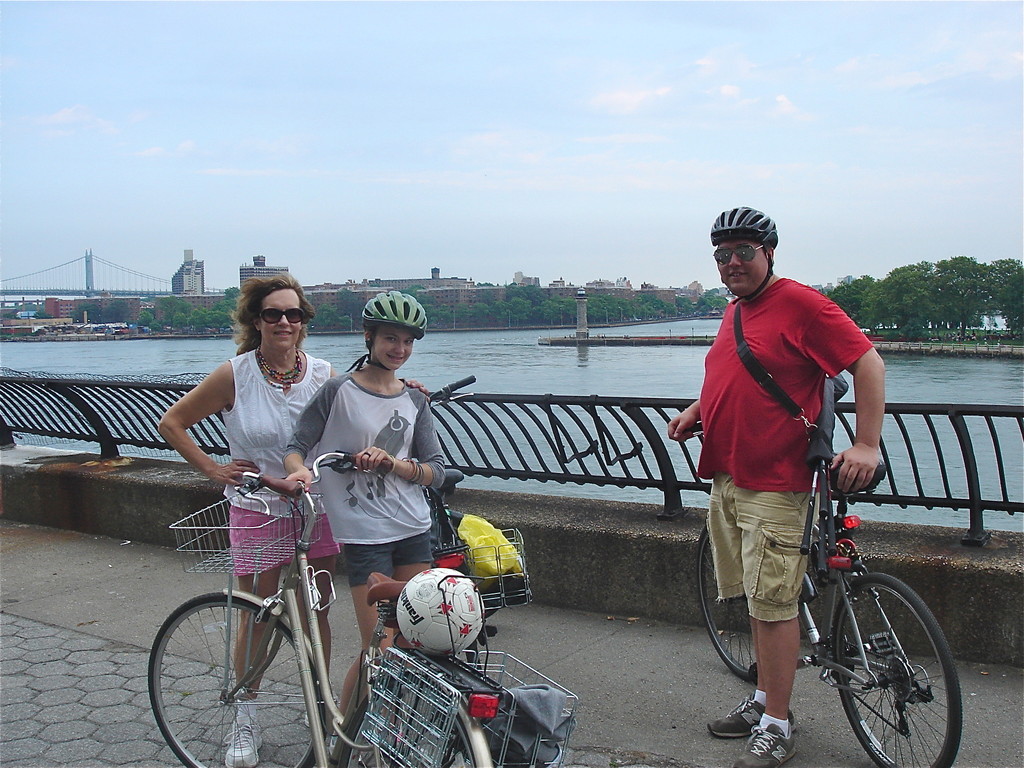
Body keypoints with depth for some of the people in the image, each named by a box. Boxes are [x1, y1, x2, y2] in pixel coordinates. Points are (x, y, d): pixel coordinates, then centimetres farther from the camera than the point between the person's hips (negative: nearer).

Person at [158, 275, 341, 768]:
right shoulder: (235, 375, -9)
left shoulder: (323, 374, -2)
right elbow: (172, 423, 0)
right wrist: (214, 470, -4)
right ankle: (245, 720, 27)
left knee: (316, 613, 11)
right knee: (257, 620, 7)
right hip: (258, 510, -2)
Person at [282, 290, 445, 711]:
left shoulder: (414, 400, 7)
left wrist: (391, 463, -13)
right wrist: (301, 470, -25)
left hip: (414, 530, 5)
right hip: (365, 536, -5)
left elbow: (436, 472, 4)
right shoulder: (339, 390, -6)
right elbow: (295, 447, -3)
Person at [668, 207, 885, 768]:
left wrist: (866, 445, -19)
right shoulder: (734, 312, 16)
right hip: (726, 480, 8)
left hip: (774, 485, -8)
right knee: (755, 600, 16)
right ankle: (764, 700, 30)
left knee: (774, 605, -4)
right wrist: (697, 411, 15)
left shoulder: (799, 303, -10)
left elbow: (868, 363, -13)